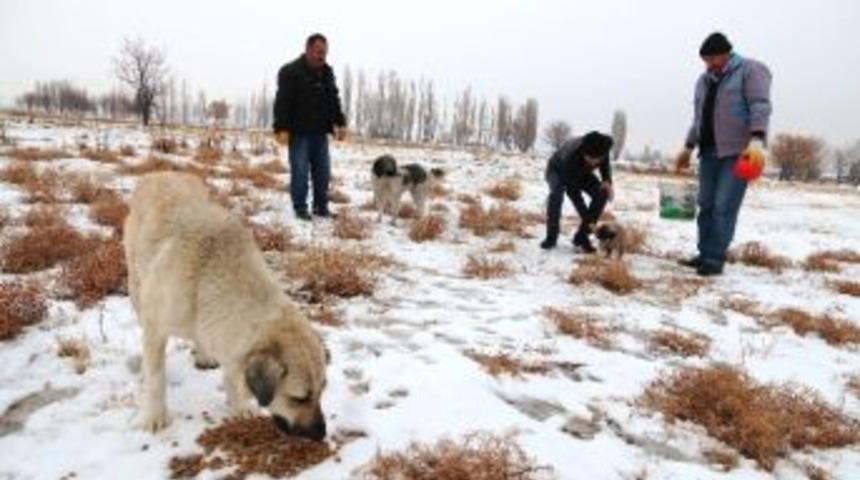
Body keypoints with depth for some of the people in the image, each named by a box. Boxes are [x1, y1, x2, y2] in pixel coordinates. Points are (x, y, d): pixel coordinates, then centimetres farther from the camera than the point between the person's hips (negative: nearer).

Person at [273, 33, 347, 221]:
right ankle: (300, 208, 7)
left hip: (320, 132, 6)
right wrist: (282, 128, -18)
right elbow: (283, 102, -12)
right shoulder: (290, 72, -7)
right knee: (300, 171, -3)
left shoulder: (327, 73, 13)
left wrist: (340, 123, 12)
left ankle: (321, 206, 17)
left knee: (323, 170, 7)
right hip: (299, 132, -6)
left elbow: (334, 100, 20)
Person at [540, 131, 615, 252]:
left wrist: (607, 180, -25)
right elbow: (573, 192, -38)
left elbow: (605, 165, -4)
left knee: (602, 193, -18)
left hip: (581, 173, 5)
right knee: (556, 194, -36)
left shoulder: (601, 149, -31)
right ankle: (551, 237, -18)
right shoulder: (570, 157, -44)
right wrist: (588, 219, -38)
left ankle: (581, 238, -10)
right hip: (557, 170, -5)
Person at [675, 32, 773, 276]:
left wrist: (757, 140, -28)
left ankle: (715, 258, -5)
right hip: (709, 151, 7)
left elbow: (760, 106, -15)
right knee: (706, 205, 6)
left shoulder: (750, 70, -3)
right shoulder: (704, 80, 18)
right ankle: (705, 254, 14)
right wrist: (688, 147, 23)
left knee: (724, 206, -10)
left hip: (738, 151, -7)